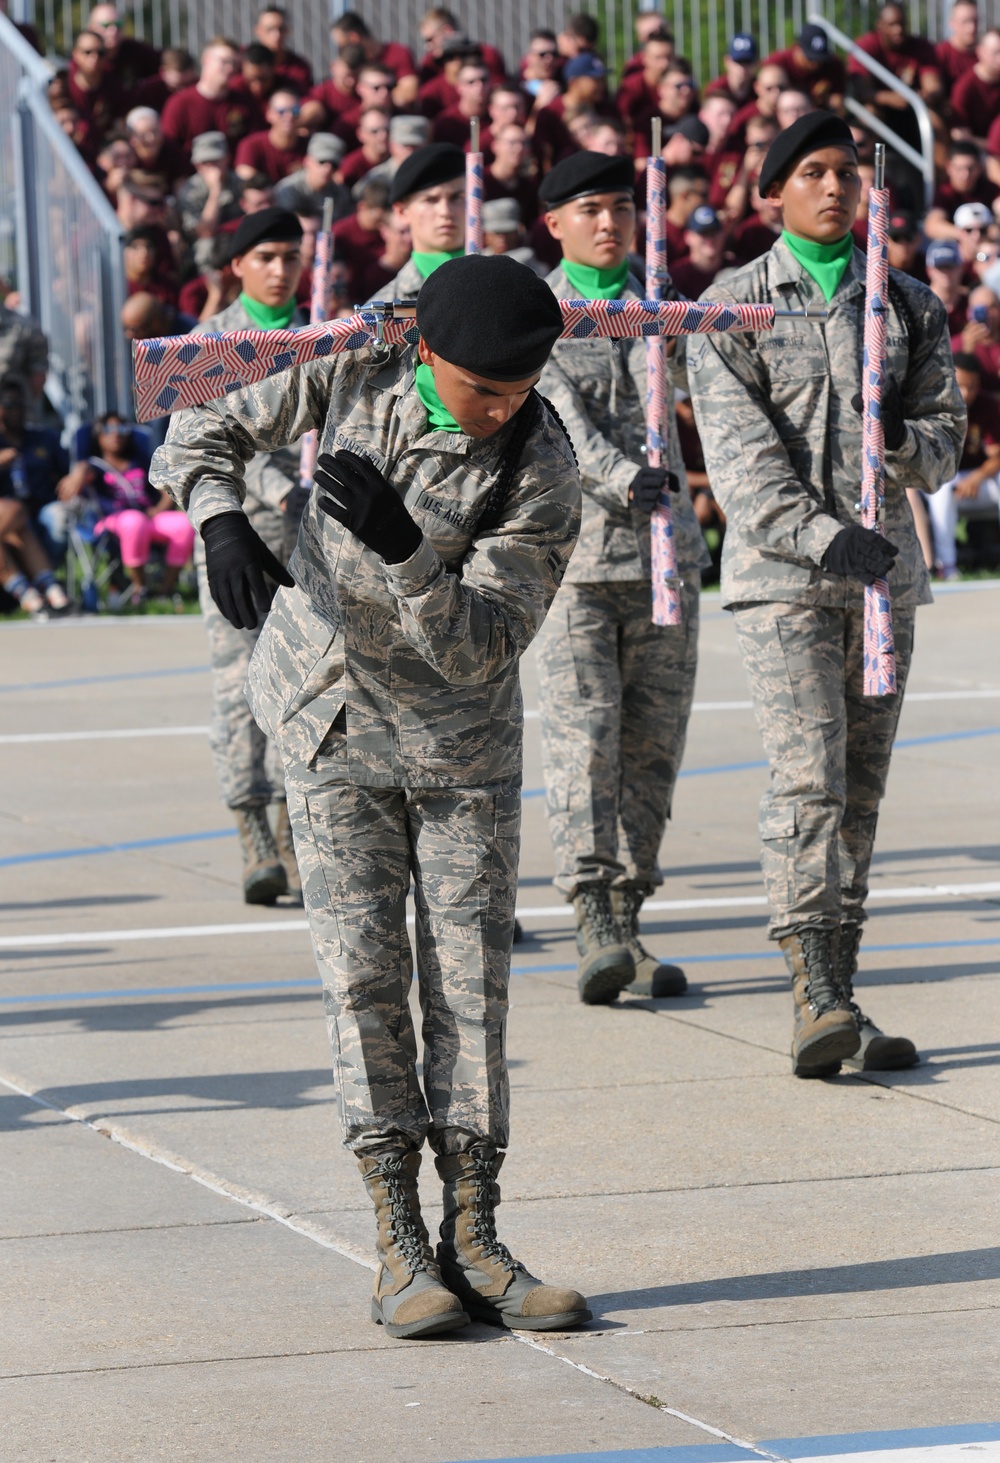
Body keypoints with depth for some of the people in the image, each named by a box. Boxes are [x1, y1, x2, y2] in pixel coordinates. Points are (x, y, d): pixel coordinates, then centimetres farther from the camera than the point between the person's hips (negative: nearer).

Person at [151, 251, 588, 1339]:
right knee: (365, 976, -4)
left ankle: (474, 1240, 5)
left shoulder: (540, 474, -20)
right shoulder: (355, 379, -12)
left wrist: (405, 550, -41)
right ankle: (399, 1245, -4)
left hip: (463, 749, -1)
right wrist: (220, 517, -24)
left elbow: (480, 650, -24)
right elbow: (204, 430, -2)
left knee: (471, 982, -1)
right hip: (333, 730, 1)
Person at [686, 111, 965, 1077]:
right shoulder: (732, 309, 1)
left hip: (883, 571, 4)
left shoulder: (908, 307, 14)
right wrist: (823, 538, -23)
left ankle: (837, 1003, 11)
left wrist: (900, 442, -14)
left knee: (861, 788, 6)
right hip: (780, 573, -4)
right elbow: (739, 453, -9)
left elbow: (944, 435, 10)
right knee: (808, 774, -17)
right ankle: (816, 997, -23)